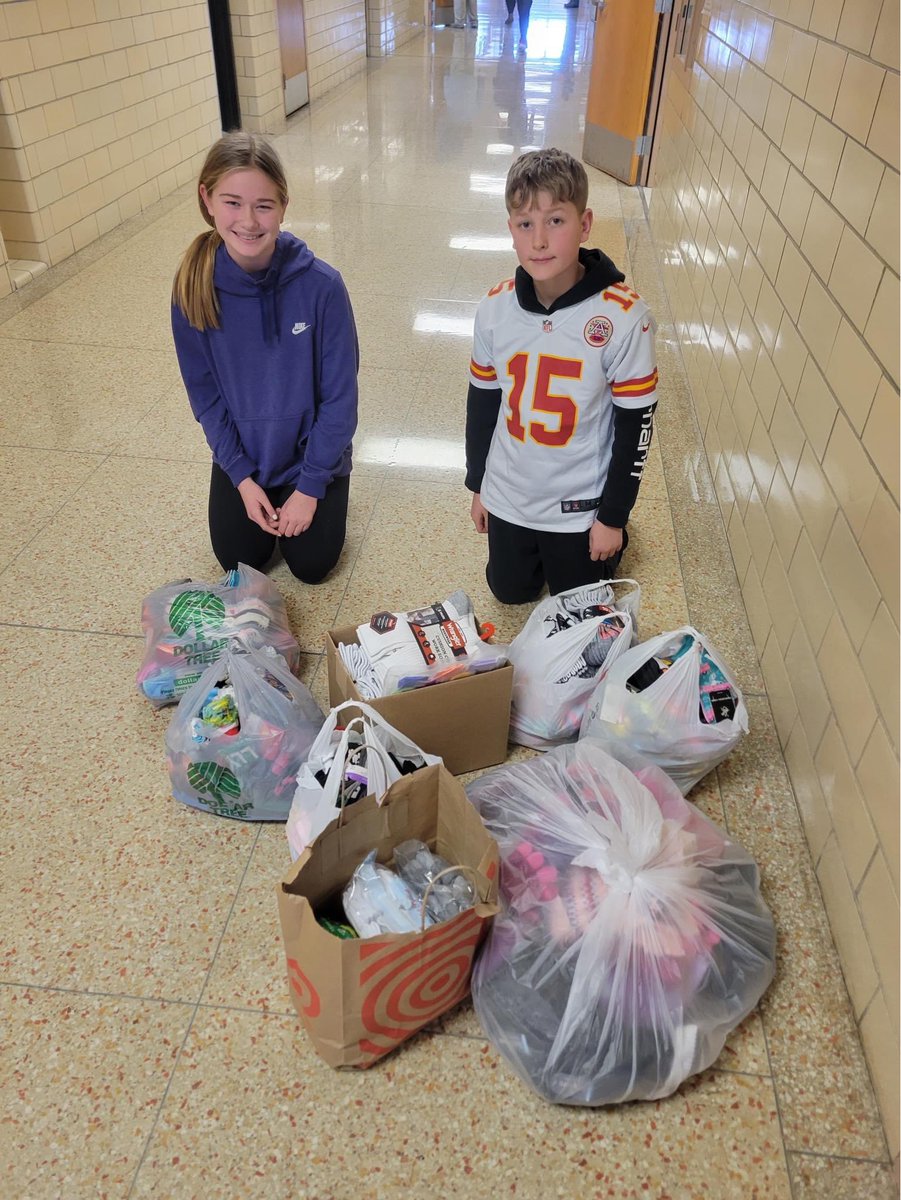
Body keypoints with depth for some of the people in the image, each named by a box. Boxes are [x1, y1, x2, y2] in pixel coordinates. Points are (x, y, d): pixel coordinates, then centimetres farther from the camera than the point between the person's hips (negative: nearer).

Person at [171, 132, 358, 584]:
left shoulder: (321, 284, -24)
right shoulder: (193, 287, -17)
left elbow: (339, 394, -17)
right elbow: (204, 391, -6)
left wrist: (310, 486, -14)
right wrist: (241, 475, -10)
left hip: (311, 452, -2)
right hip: (241, 454, 2)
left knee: (311, 564, 3)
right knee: (239, 560, 8)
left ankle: (323, 494, 32)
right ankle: (263, 492, 37)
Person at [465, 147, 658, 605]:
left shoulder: (624, 318, -22)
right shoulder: (495, 308, -11)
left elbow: (636, 423, -14)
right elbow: (482, 400, 2)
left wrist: (613, 516, -9)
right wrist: (477, 485, 10)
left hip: (580, 506, -3)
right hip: (508, 497, 4)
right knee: (510, 592, 23)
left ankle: (607, 541, 44)